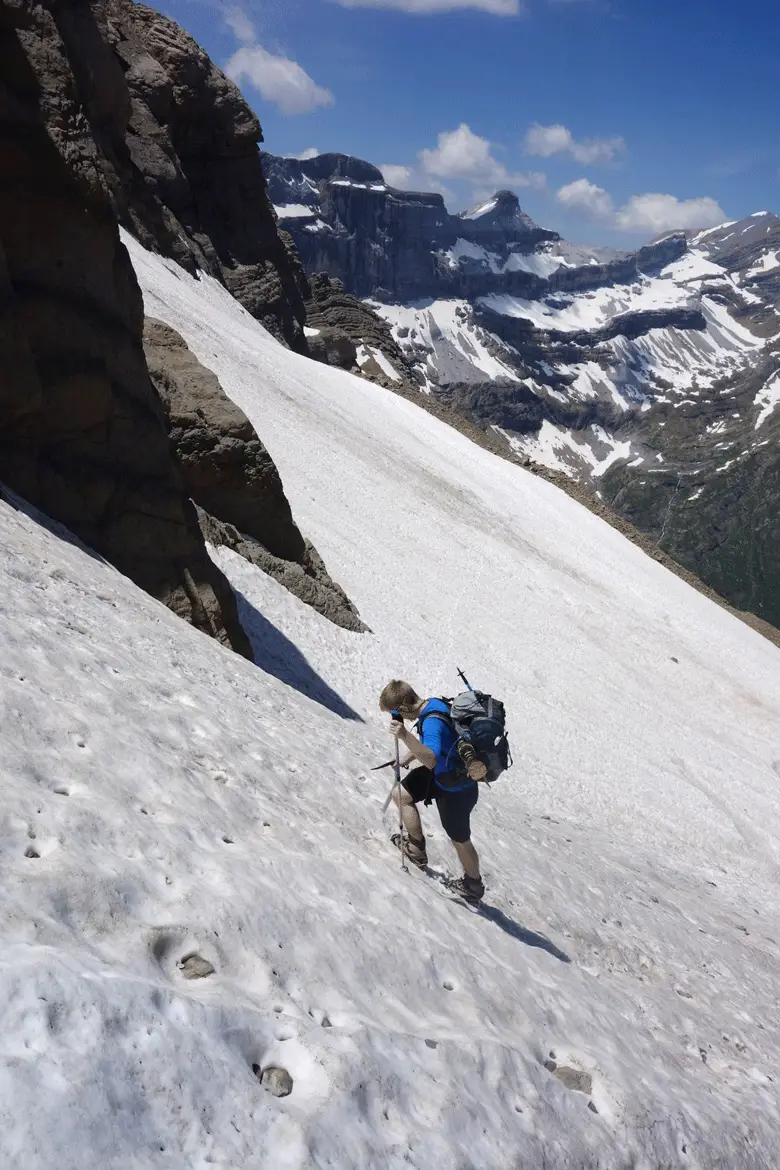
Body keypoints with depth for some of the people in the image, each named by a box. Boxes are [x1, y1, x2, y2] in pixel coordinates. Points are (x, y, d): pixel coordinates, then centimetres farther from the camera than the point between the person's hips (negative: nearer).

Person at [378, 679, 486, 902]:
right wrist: (407, 759, 21)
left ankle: (474, 884, 36)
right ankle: (417, 849, 27)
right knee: (400, 794, 11)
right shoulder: (432, 704, -6)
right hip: (440, 773, 9)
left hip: (456, 791, -9)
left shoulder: (433, 722, -35)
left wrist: (405, 736, -57)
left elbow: (431, 760, -51)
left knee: (459, 839, 12)